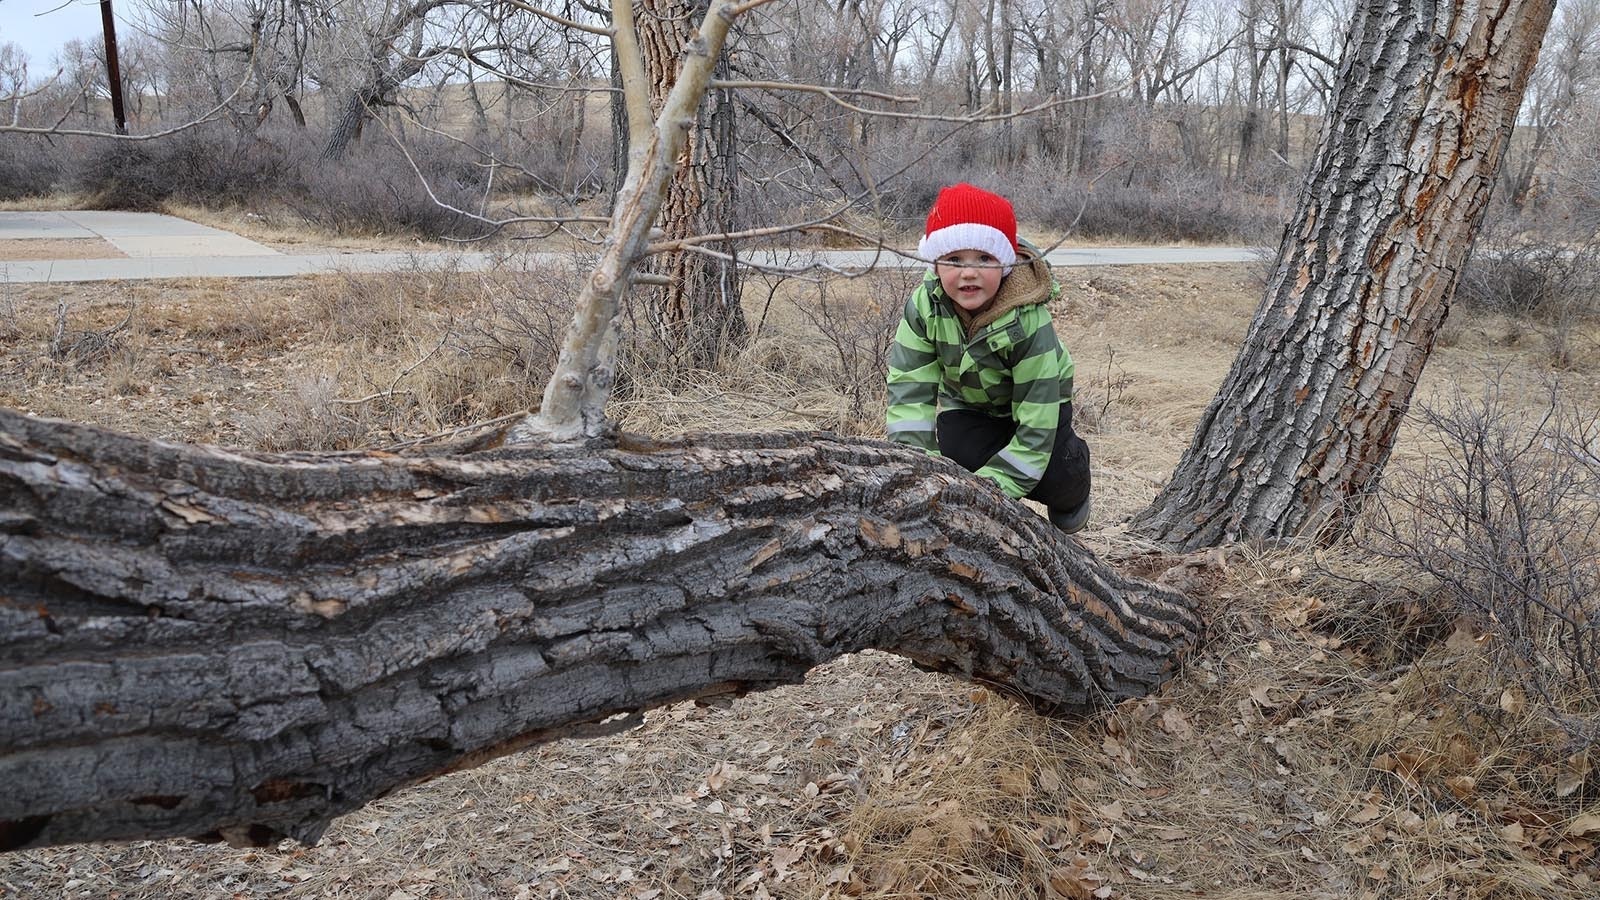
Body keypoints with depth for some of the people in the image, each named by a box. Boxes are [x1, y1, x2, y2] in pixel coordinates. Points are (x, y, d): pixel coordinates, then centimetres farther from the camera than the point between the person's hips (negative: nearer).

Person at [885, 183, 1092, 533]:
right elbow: (909, 388, -29)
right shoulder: (923, 307, -29)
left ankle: (1069, 496, 14)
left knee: (1053, 480, -23)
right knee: (964, 464, -26)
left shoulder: (1030, 323, -37)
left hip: (1034, 401, -2)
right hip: (966, 403, 2)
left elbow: (1036, 428, -36)